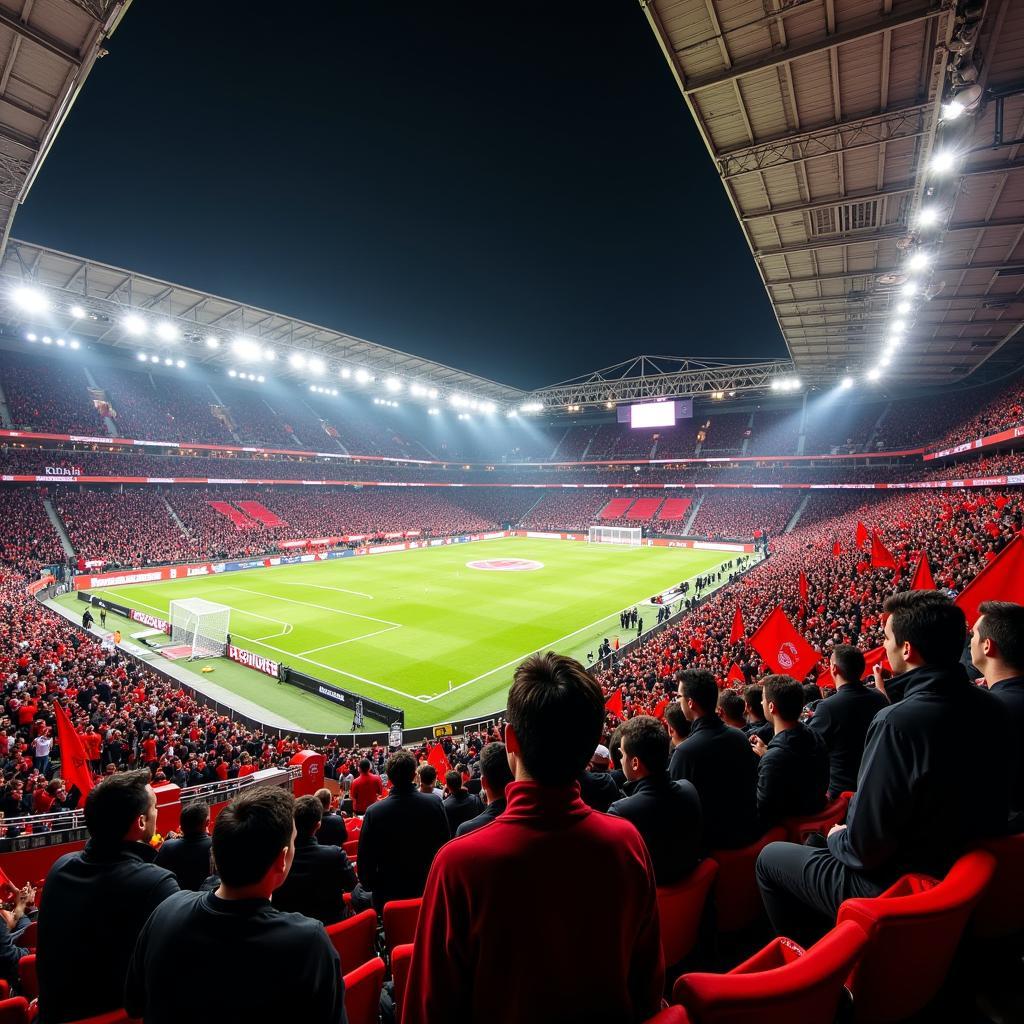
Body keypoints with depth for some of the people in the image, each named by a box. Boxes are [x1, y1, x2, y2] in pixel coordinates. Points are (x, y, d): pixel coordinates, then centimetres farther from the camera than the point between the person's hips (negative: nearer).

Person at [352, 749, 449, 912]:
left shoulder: (373, 812, -21)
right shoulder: (435, 803, -16)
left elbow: (365, 858, -10)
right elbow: (445, 846, -3)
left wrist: (369, 884, 9)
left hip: (388, 895, -2)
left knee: (357, 893, 24)